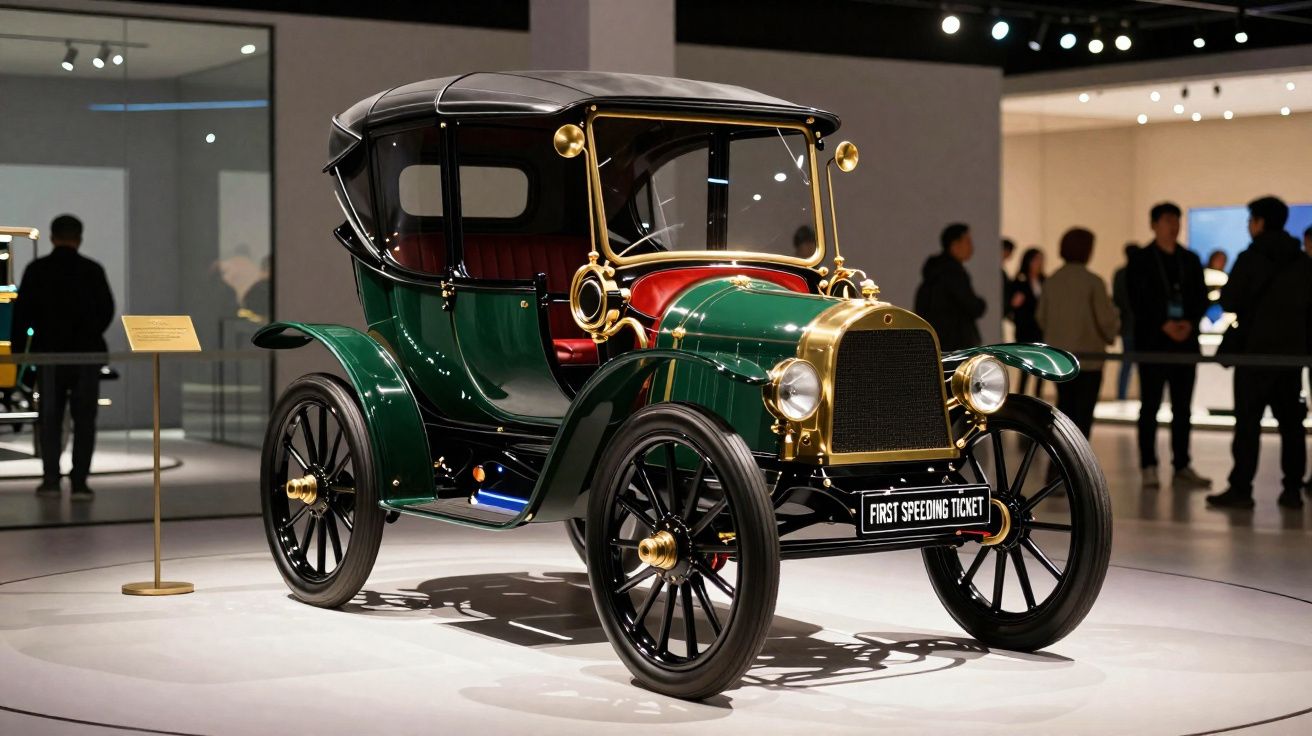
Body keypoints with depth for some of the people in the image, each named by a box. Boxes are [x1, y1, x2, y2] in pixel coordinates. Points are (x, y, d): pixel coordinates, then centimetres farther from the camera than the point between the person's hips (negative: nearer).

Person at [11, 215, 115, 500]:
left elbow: (22, 312, -2)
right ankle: (79, 482, -2)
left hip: (49, 351, 0)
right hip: (87, 351, 0)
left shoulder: (37, 270, -3)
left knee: (50, 418, 9)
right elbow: (107, 310, 5)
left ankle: (51, 479, 4)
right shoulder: (93, 270, -2)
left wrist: (17, 349, 7)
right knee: (84, 418, 4)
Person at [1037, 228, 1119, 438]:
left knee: (1064, 405, 16)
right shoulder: (1092, 282, -15)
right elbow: (1107, 320, -12)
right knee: (1084, 411, 2)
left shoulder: (1053, 280, 1)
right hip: (1088, 356, -5)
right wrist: (1110, 335, 10)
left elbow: (1041, 316, 7)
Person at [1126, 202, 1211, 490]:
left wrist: (1189, 323, -9)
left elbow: (1201, 298, 9)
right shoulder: (1141, 260, 0)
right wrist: (1164, 325, -17)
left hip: (1186, 340, 4)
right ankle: (1148, 467, 2)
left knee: (1182, 408, 6)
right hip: (1153, 341, -4)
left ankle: (1182, 466, 11)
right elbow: (1137, 301, -7)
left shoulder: (1190, 260, 13)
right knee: (1150, 406, -2)